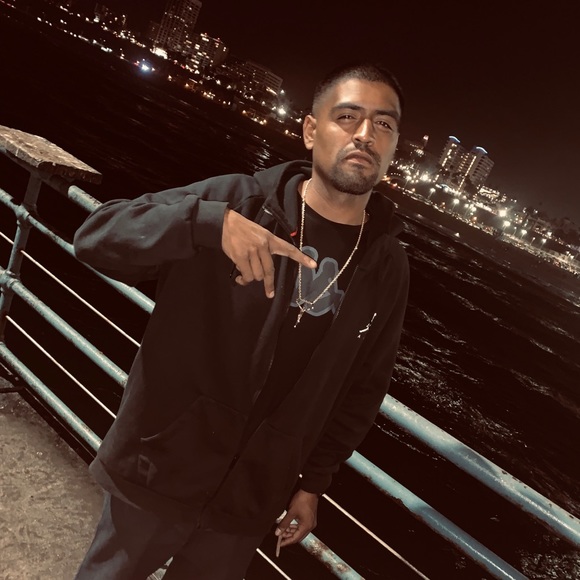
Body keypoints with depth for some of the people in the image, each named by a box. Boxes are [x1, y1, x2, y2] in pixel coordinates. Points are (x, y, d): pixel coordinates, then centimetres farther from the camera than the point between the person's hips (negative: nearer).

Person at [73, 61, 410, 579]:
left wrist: (313, 482, 7)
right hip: (157, 472, -1)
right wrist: (211, 221, -34)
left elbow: (363, 388, 5)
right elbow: (96, 235, -19)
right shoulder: (239, 200, -13)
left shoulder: (387, 269, -5)